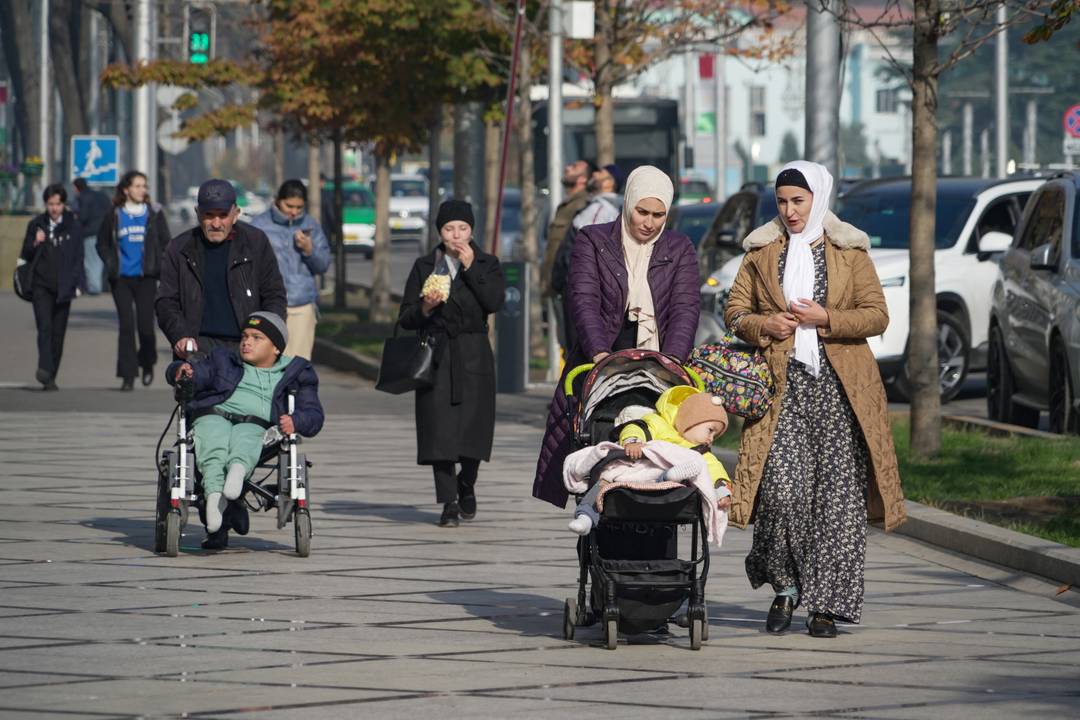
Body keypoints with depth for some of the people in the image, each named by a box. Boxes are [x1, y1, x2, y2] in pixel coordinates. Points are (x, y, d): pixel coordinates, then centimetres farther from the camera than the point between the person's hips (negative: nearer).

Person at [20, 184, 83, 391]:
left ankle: (50, 376, 8)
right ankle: (45, 369, -29)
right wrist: (35, 244, -8)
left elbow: (78, 257, 5)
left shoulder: (73, 226, 5)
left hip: (63, 286, 0)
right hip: (41, 285, 0)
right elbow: (25, 255, 13)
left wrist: (77, 284, -3)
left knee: (58, 332, 1)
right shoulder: (36, 224, 8)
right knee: (45, 326, -17)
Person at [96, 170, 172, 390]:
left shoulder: (154, 213, 5)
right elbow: (102, 244, 14)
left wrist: (159, 269, -3)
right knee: (126, 325, -5)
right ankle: (127, 375, -1)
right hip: (121, 279, 0)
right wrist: (111, 265, 0)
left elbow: (166, 243, 8)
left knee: (145, 325, -5)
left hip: (145, 278, 0)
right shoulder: (114, 215, 5)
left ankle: (147, 364, 22)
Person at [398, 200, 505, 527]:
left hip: (473, 355, 0)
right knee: (440, 428, -7)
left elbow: (494, 302, -12)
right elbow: (406, 318, 6)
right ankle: (449, 503, -2)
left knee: (472, 425, -3)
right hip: (436, 354, 0)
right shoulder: (424, 266, 8)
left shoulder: (487, 264, 7)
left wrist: (470, 267, -12)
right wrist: (425, 307, -14)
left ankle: (466, 487, 25)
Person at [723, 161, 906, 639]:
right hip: (781, 384, 0)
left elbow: (877, 315, 3)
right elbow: (735, 312, 14)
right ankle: (784, 586, 7)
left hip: (839, 388, 0)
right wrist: (763, 325, -6)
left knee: (838, 495, -3)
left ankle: (825, 604, 3)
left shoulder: (849, 252, 8)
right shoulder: (761, 251, 12)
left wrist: (826, 319, -11)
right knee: (783, 488, -15)